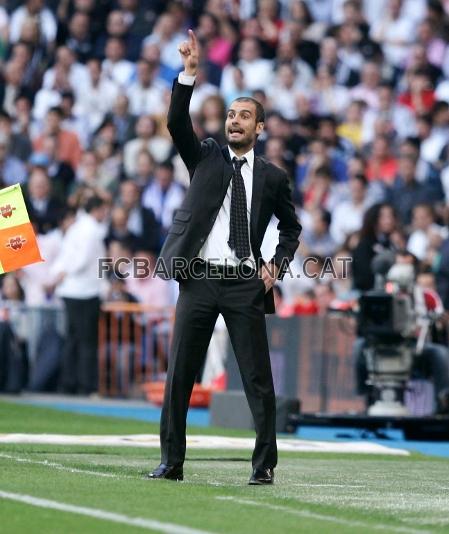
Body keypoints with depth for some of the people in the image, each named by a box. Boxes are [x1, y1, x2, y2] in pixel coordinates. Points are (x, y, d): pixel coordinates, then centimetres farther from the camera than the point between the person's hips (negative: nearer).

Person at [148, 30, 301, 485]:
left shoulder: (272, 177, 9)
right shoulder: (204, 158, 10)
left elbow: (291, 226, 21)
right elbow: (177, 123, -6)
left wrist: (277, 265, 5)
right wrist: (188, 73, -17)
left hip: (245, 284, -1)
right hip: (199, 279, 1)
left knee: (257, 378, -2)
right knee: (178, 374, 1)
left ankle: (264, 465, 4)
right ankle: (171, 462, 6)